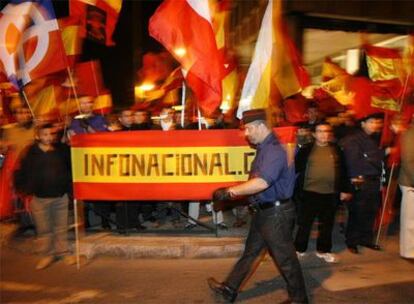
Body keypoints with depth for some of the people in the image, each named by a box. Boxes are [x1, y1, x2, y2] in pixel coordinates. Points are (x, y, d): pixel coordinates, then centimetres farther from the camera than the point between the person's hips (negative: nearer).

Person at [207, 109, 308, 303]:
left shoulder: (275, 150, -23)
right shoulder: (264, 148, 8)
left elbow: (262, 182, -34)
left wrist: (229, 191, -29)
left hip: (276, 213, -10)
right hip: (264, 211, 10)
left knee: (285, 258, 6)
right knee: (250, 251, 19)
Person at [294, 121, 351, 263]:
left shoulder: (336, 150, 8)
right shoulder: (306, 149, 0)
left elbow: (342, 171, 10)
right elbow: (296, 167, -1)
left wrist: (345, 190, 8)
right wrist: (296, 188, -7)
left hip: (330, 194, 3)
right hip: (309, 193, -2)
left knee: (327, 224, 12)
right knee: (304, 223, 5)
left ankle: (323, 250, 27)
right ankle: (299, 249, 19)